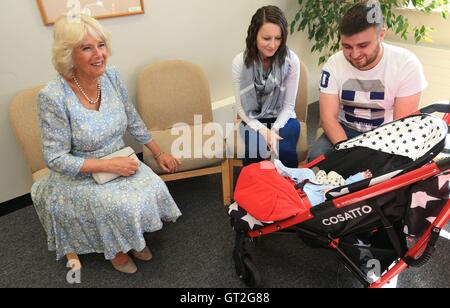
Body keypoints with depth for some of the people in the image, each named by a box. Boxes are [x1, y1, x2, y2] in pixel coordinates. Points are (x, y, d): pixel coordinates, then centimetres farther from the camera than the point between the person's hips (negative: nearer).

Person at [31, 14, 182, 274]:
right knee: (122, 205, -25)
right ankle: (116, 248, 10)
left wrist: (159, 154, 7)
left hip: (119, 162, 5)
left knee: (154, 188, -19)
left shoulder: (111, 76, -8)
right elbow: (56, 158, -18)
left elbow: (133, 121, 5)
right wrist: (110, 165, -23)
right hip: (79, 177, -4)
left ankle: (134, 237, 12)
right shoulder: (53, 97, -23)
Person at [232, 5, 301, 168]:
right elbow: (241, 107, -8)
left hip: (282, 119, 0)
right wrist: (262, 129, -21)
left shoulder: (291, 60, -15)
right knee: (255, 152, -28)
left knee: (285, 151, -28)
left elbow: (288, 105, -6)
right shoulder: (240, 62, -13)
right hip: (253, 121, 0)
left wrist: (274, 129, -21)